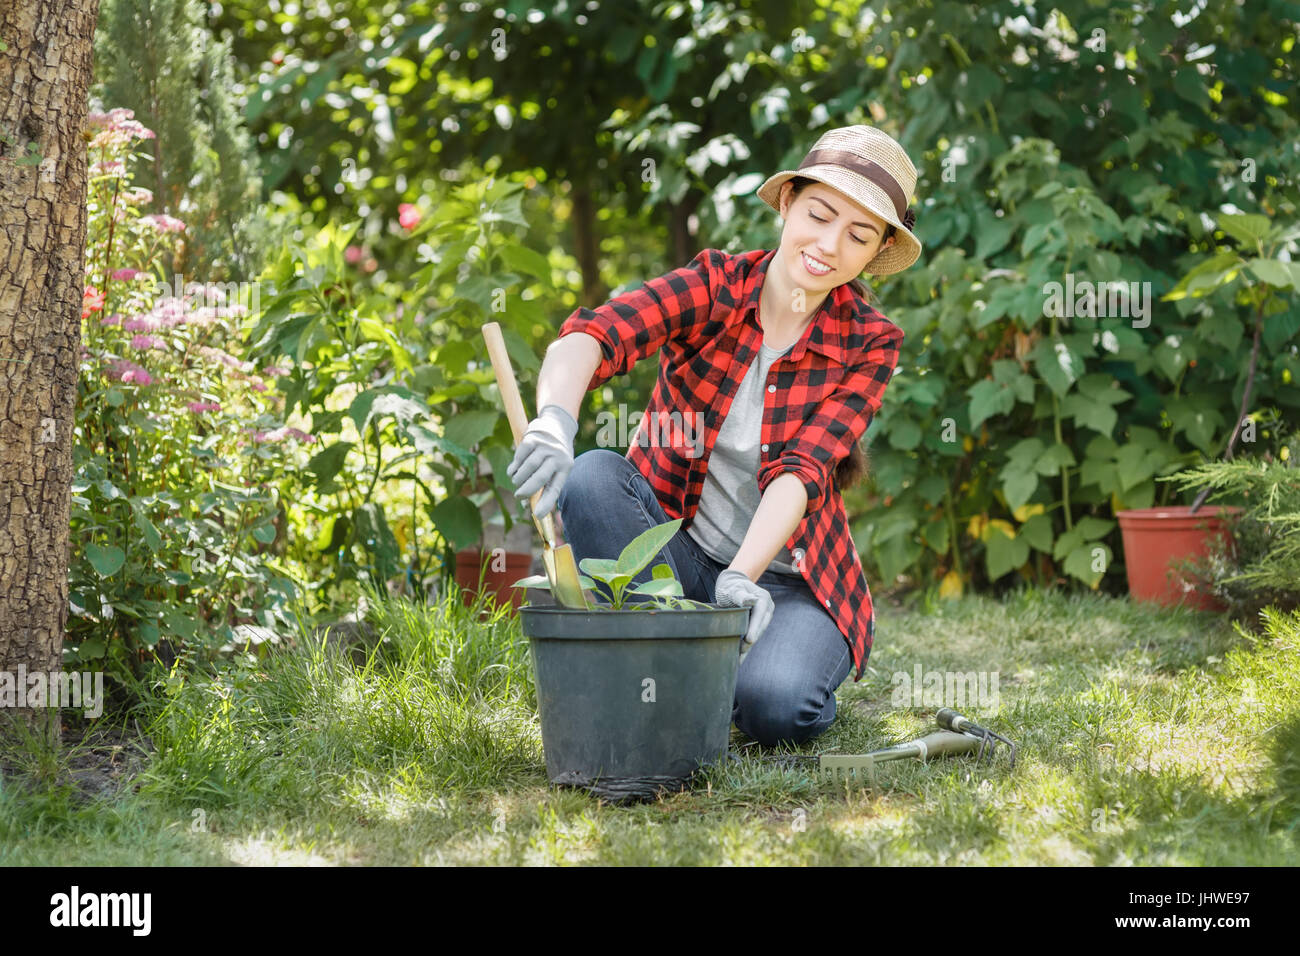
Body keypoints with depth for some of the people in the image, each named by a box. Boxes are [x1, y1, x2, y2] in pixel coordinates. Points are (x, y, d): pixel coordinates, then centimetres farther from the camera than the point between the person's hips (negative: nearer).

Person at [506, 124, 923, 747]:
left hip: (782, 578, -1)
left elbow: (803, 470, -19)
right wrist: (554, 420, -50)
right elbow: (593, 334, -27)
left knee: (772, 706, -32)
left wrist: (741, 577, -36)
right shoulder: (712, 287, -7)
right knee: (594, 476, -30)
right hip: (673, 551, 1)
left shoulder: (869, 344, -5)